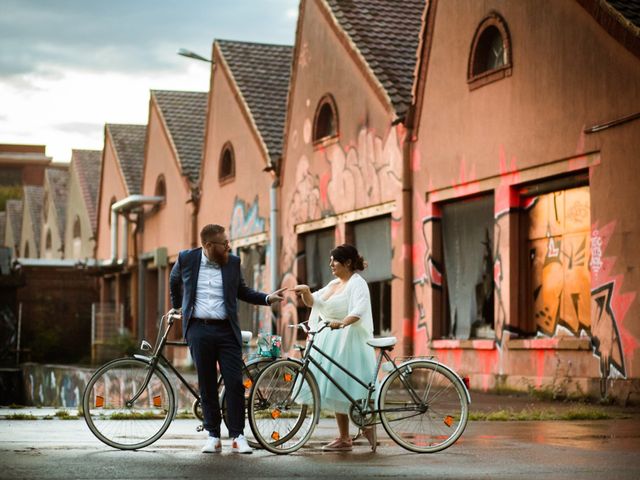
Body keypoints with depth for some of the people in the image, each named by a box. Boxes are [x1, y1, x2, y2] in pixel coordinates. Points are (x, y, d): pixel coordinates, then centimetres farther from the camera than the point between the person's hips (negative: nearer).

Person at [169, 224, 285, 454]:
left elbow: (242, 291, 17)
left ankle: (237, 436, 1)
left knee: (235, 384, -5)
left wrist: (268, 298, 4)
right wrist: (177, 307, 31)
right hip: (199, 330, 0)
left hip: (226, 331, 0)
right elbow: (174, 280, 22)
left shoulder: (233, 262, 4)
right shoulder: (186, 258, 1)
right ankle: (213, 436, 12)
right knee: (207, 386, 5)